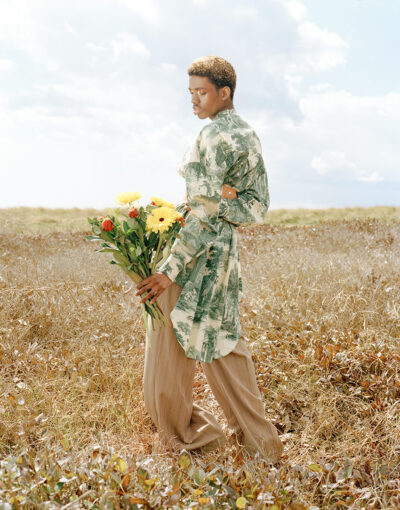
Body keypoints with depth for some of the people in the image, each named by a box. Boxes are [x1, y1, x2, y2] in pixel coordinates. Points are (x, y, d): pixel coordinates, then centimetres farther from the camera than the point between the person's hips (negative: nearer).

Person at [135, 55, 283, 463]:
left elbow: (205, 214, -21)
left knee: (170, 350, 3)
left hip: (201, 252, -10)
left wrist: (170, 269, -22)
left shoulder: (214, 136, -15)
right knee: (223, 342, 17)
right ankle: (259, 441, 25)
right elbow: (256, 205, 15)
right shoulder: (248, 134, 14)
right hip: (226, 248, 10)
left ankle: (185, 435, 19)